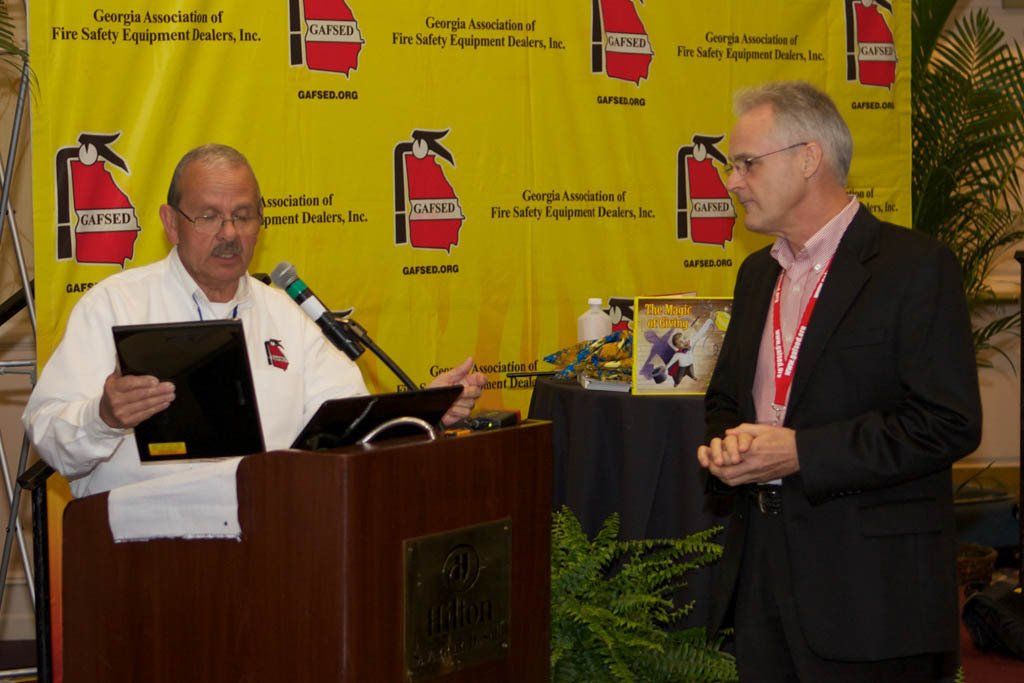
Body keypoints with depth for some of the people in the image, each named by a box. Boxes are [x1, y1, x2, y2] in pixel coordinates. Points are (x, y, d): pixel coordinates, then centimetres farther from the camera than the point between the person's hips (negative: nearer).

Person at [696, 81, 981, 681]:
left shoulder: (916, 266, -10)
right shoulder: (759, 273, 16)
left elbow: (949, 424, -17)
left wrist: (800, 452, -20)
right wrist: (729, 444, -1)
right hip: (761, 564, 7)